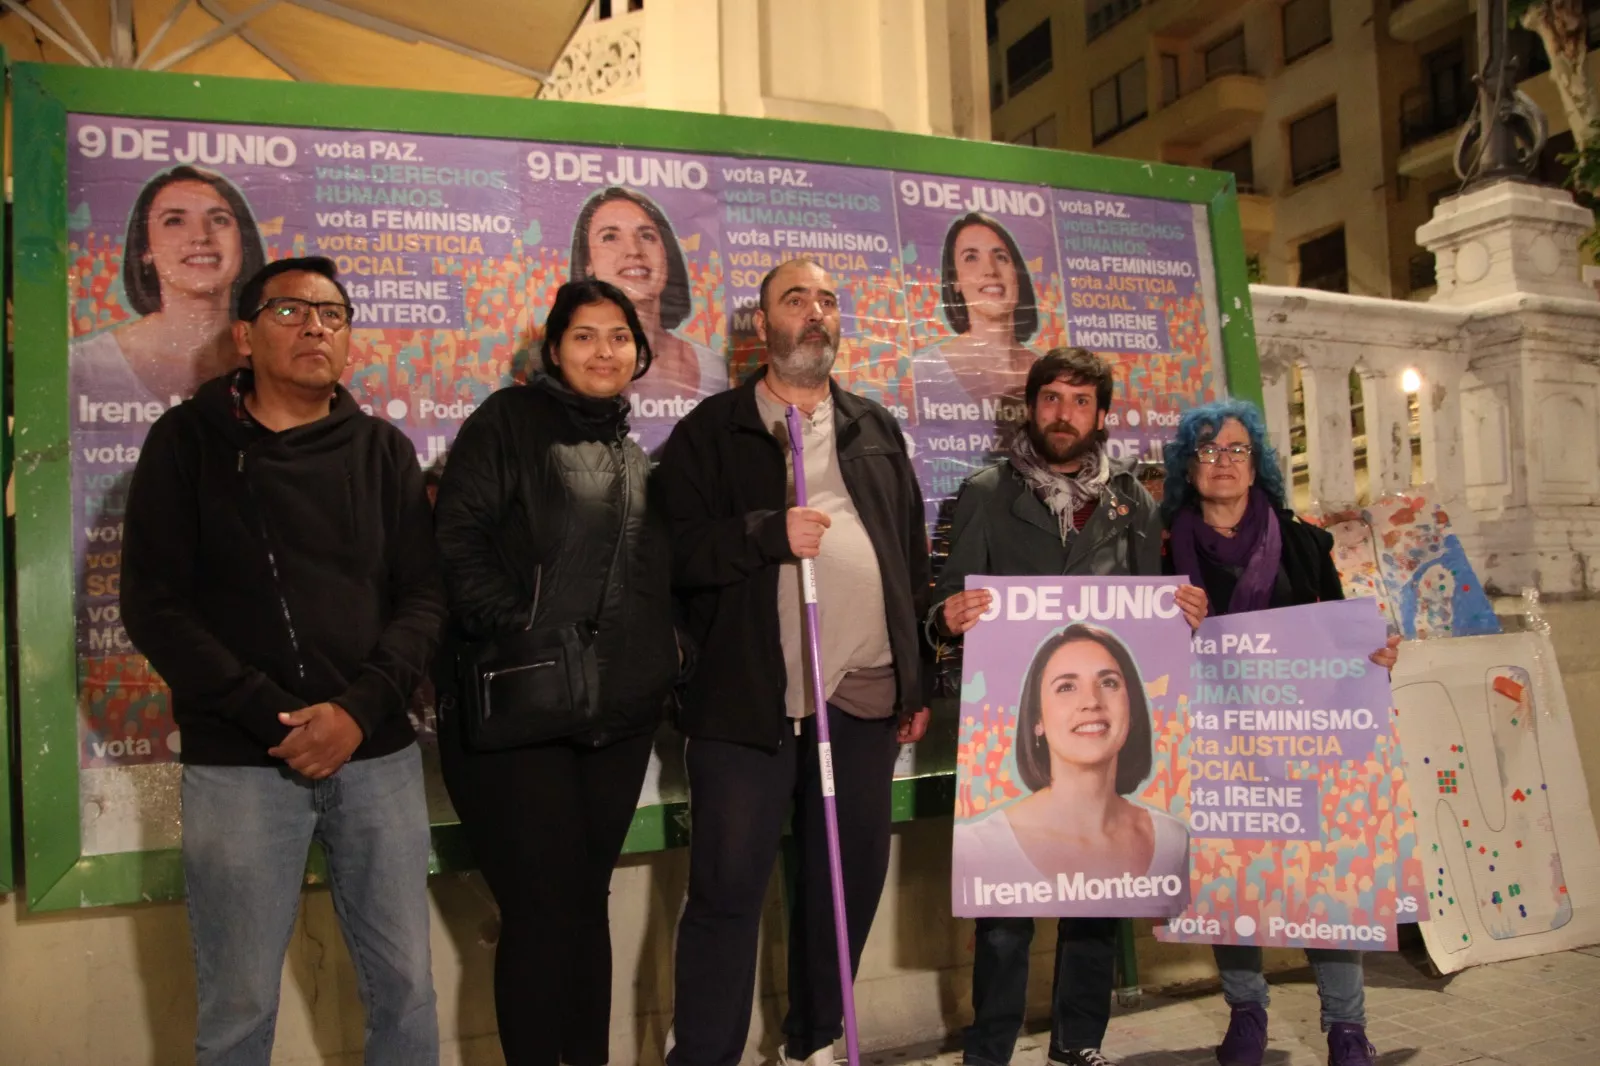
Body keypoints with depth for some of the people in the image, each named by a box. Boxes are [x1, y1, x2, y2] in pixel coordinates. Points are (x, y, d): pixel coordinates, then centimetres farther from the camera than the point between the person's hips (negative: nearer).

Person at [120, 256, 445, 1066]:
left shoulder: (383, 450, 10)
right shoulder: (187, 440, 4)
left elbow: (424, 593, 4)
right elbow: (153, 603, -3)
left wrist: (360, 708, -12)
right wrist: (270, 716, -13)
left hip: (376, 754, 2)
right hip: (239, 762, -2)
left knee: (405, 985, 8)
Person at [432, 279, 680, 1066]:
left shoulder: (636, 456, 17)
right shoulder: (509, 420, -1)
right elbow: (458, 537, -12)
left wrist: (658, 668, 8)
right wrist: (516, 637, -20)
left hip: (618, 716, 6)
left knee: (588, 900, 14)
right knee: (540, 910, -2)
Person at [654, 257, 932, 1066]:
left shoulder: (877, 431, 16)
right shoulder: (711, 431, 4)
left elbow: (913, 562, 16)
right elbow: (676, 553, -5)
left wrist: (917, 683, 12)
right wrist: (767, 533, -18)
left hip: (865, 694, 4)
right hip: (748, 696, -4)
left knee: (852, 878, 12)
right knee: (728, 889, 0)